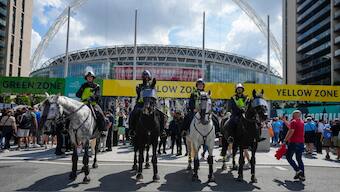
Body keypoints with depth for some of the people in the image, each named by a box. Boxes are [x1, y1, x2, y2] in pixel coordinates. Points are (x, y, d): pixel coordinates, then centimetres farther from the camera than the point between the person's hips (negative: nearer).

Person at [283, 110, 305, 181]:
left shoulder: (293, 122, -11)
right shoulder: (302, 122, 14)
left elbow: (291, 132, -18)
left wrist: (285, 140, -11)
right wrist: (284, 120, 31)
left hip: (294, 142, -7)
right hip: (301, 142, 7)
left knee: (288, 157, 5)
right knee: (299, 159, 11)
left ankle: (297, 170, -8)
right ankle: (302, 175, 8)